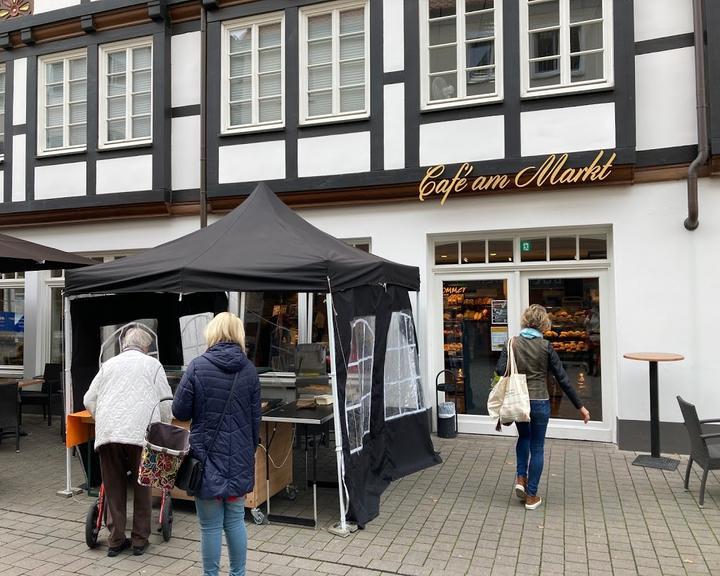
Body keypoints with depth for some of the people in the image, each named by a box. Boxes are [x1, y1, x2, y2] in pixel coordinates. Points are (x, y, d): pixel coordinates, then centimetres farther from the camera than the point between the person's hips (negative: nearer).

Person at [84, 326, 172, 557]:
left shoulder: (109, 364, 19)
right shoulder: (152, 364, 10)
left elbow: (89, 400, 21)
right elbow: (166, 403, 8)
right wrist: (164, 427, 24)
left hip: (107, 433, 3)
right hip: (141, 433, -3)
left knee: (114, 488, 13)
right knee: (142, 487, 11)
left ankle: (116, 541, 21)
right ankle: (140, 540, 18)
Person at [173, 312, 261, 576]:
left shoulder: (197, 366, -11)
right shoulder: (249, 370, -1)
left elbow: (179, 412, -6)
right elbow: (255, 418, 4)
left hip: (208, 457, -3)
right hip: (239, 458, 3)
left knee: (211, 525, 9)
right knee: (236, 520, 16)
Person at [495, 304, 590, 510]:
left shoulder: (513, 343, -3)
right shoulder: (545, 346, -9)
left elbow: (500, 369, -15)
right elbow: (562, 378, -7)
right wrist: (580, 406, -1)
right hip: (539, 402, -2)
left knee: (523, 437, 29)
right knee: (537, 448, 11)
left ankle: (521, 478, 17)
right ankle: (531, 496, 16)